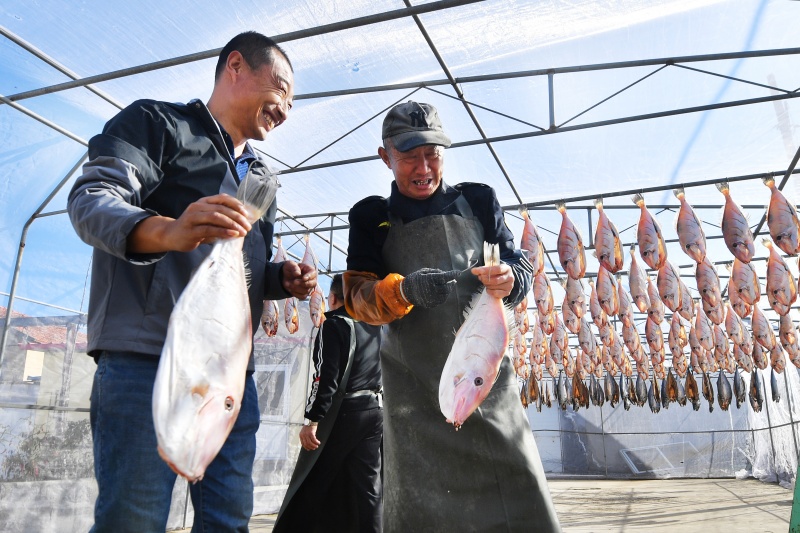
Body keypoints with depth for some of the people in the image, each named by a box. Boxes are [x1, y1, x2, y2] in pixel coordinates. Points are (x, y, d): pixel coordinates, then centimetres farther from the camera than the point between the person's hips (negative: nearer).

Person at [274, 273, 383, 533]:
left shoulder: (334, 324, -8)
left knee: (310, 484, 4)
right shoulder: (375, 325, 11)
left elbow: (326, 375, -17)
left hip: (342, 412, -6)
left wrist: (312, 420, -17)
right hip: (375, 410, 6)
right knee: (367, 484, 9)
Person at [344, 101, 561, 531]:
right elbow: (356, 296, 0)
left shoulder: (476, 200, 11)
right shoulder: (372, 217, 7)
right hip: (416, 389, -1)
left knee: (520, 494, 2)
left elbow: (519, 266, 9)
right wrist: (404, 290, -22)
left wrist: (509, 279, -16)